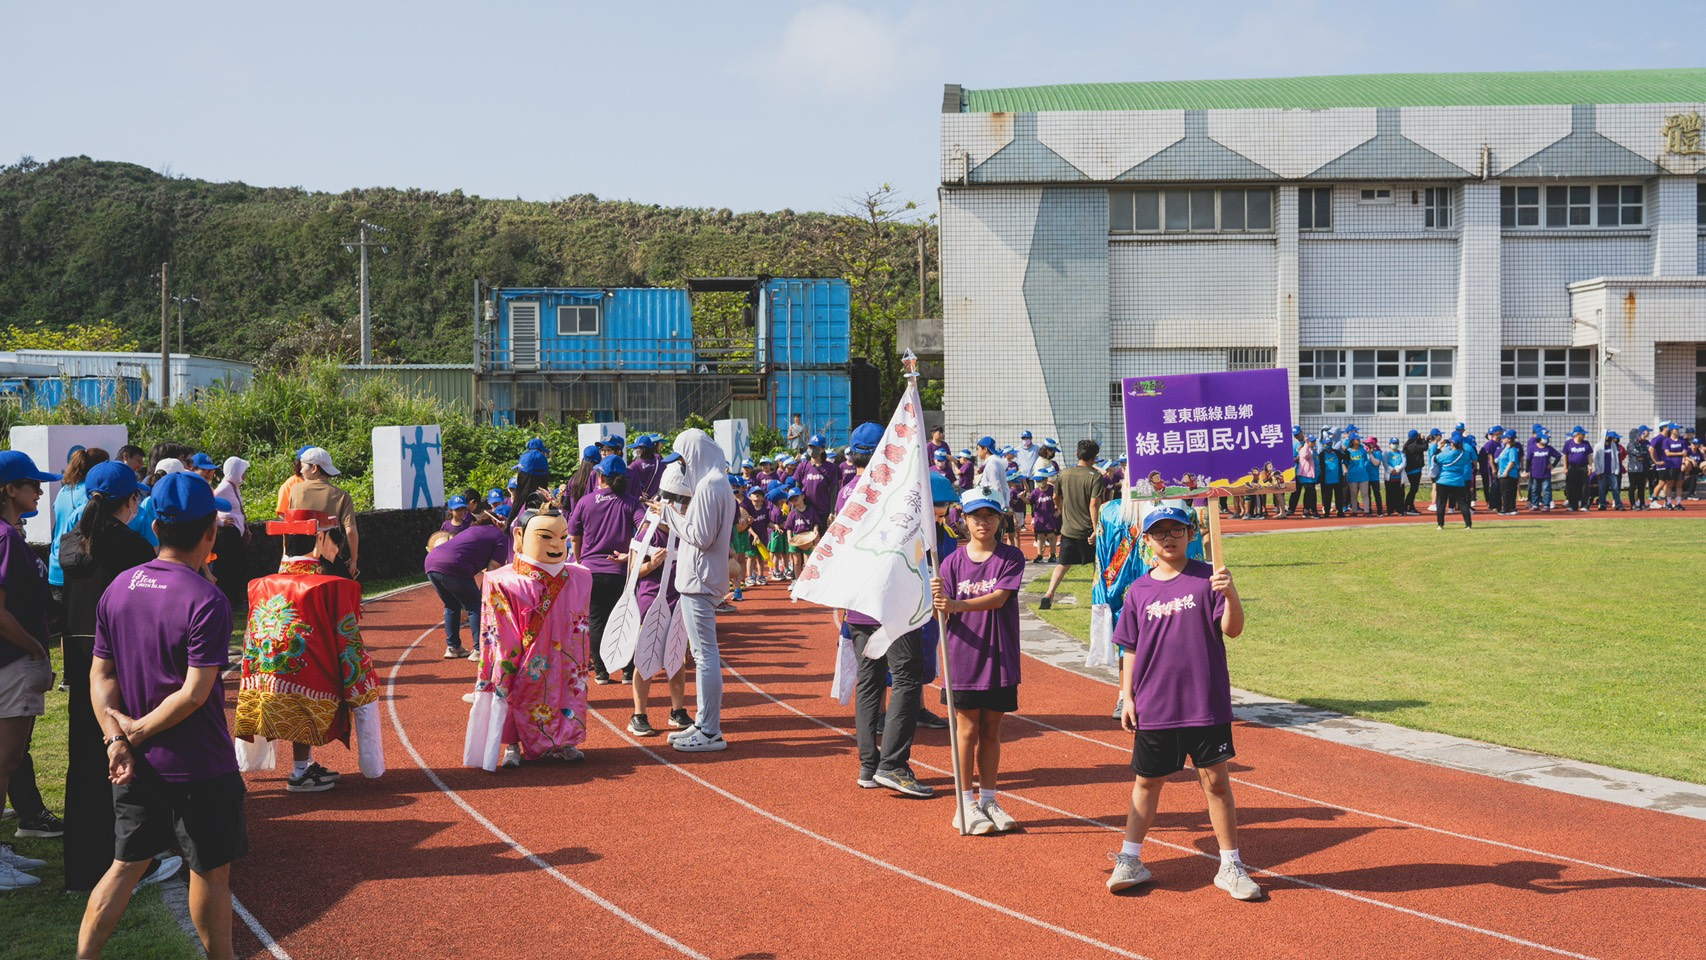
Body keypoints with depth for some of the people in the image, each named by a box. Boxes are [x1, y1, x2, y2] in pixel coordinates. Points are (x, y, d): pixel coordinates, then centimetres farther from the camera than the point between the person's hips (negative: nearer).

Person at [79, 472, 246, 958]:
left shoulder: (118, 588, 2)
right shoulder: (206, 600, -19)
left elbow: (101, 675, 1)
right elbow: (195, 694, -22)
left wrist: (118, 736, -7)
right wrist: (135, 733, -10)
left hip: (134, 766, 6)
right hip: (197, 768, -6)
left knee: (126, 866, 16)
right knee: (211, 871, 8)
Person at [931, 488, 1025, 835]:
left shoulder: (1011, 558, -2)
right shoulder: (953, 561, 1)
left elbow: (999, 598, -17)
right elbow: (943, 613, -4)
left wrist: (958, 605, -30)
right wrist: (938, 601, -27)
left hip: (1000, 661, 1)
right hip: (963, 659, 0)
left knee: (991, 731, 10)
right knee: (968, 730, 3)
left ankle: (988, 800, 21)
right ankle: (965, 804, 11)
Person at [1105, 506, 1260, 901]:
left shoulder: (1207, 579, -4)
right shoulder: (1139, 591, 4)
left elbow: (1232, 629, -14)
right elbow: (1131, 649, 10)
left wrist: (1230, 594, -32)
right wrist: (1127, 696, 5)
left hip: (1206, 705, -2)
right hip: (1153, 707, 2)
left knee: (1215, 781, 4)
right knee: (1146, 781, 13)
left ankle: (1230, 866, 15)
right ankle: (1130, 861, 23)